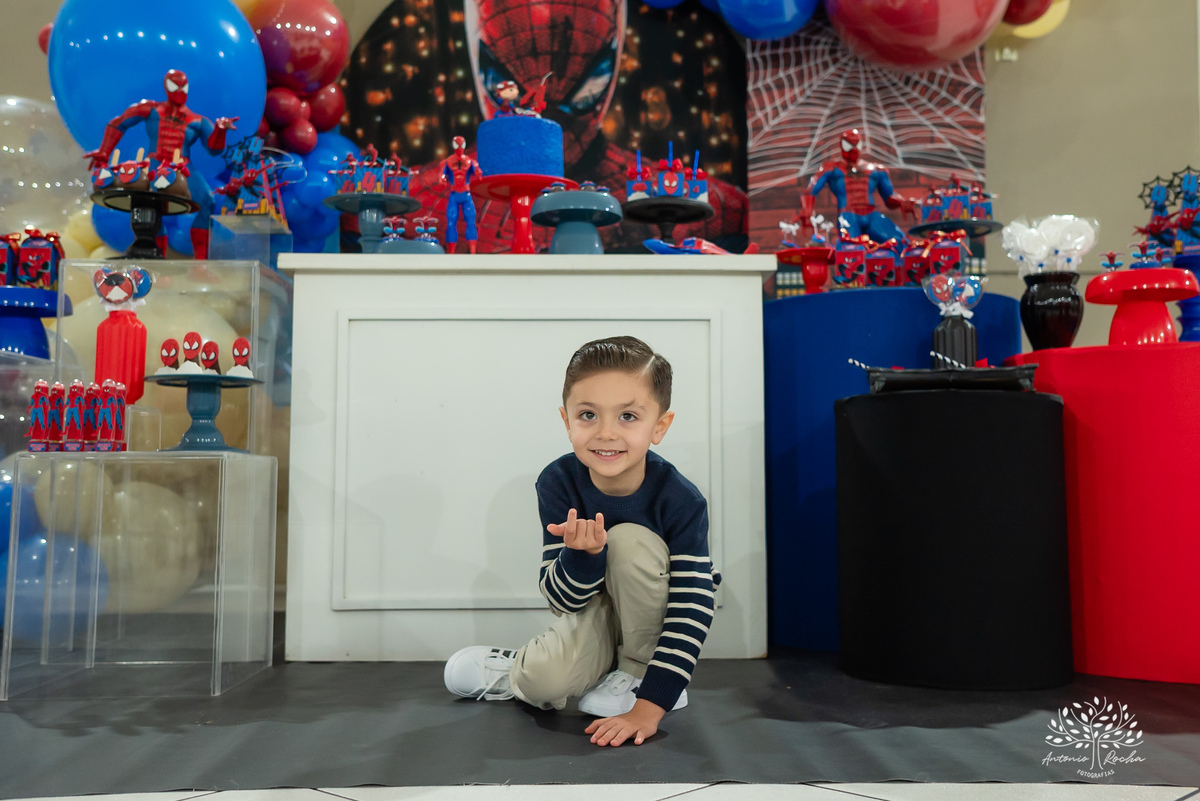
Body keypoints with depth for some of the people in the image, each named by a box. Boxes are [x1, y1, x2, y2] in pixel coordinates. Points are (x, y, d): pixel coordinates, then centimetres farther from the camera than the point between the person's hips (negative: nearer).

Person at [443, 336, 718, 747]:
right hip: (594, 613, 1)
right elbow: (564, 601, -17)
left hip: (654, 621, 0)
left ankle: (638, 672, -8)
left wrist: (649, 706, -31)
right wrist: (584, 553, -41)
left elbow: (692, 610, -25)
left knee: (630, 540, -30)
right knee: (543, 681, -29)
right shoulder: (558, 483, -20)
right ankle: (521, 672, 11)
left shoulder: (681, 500, -26)